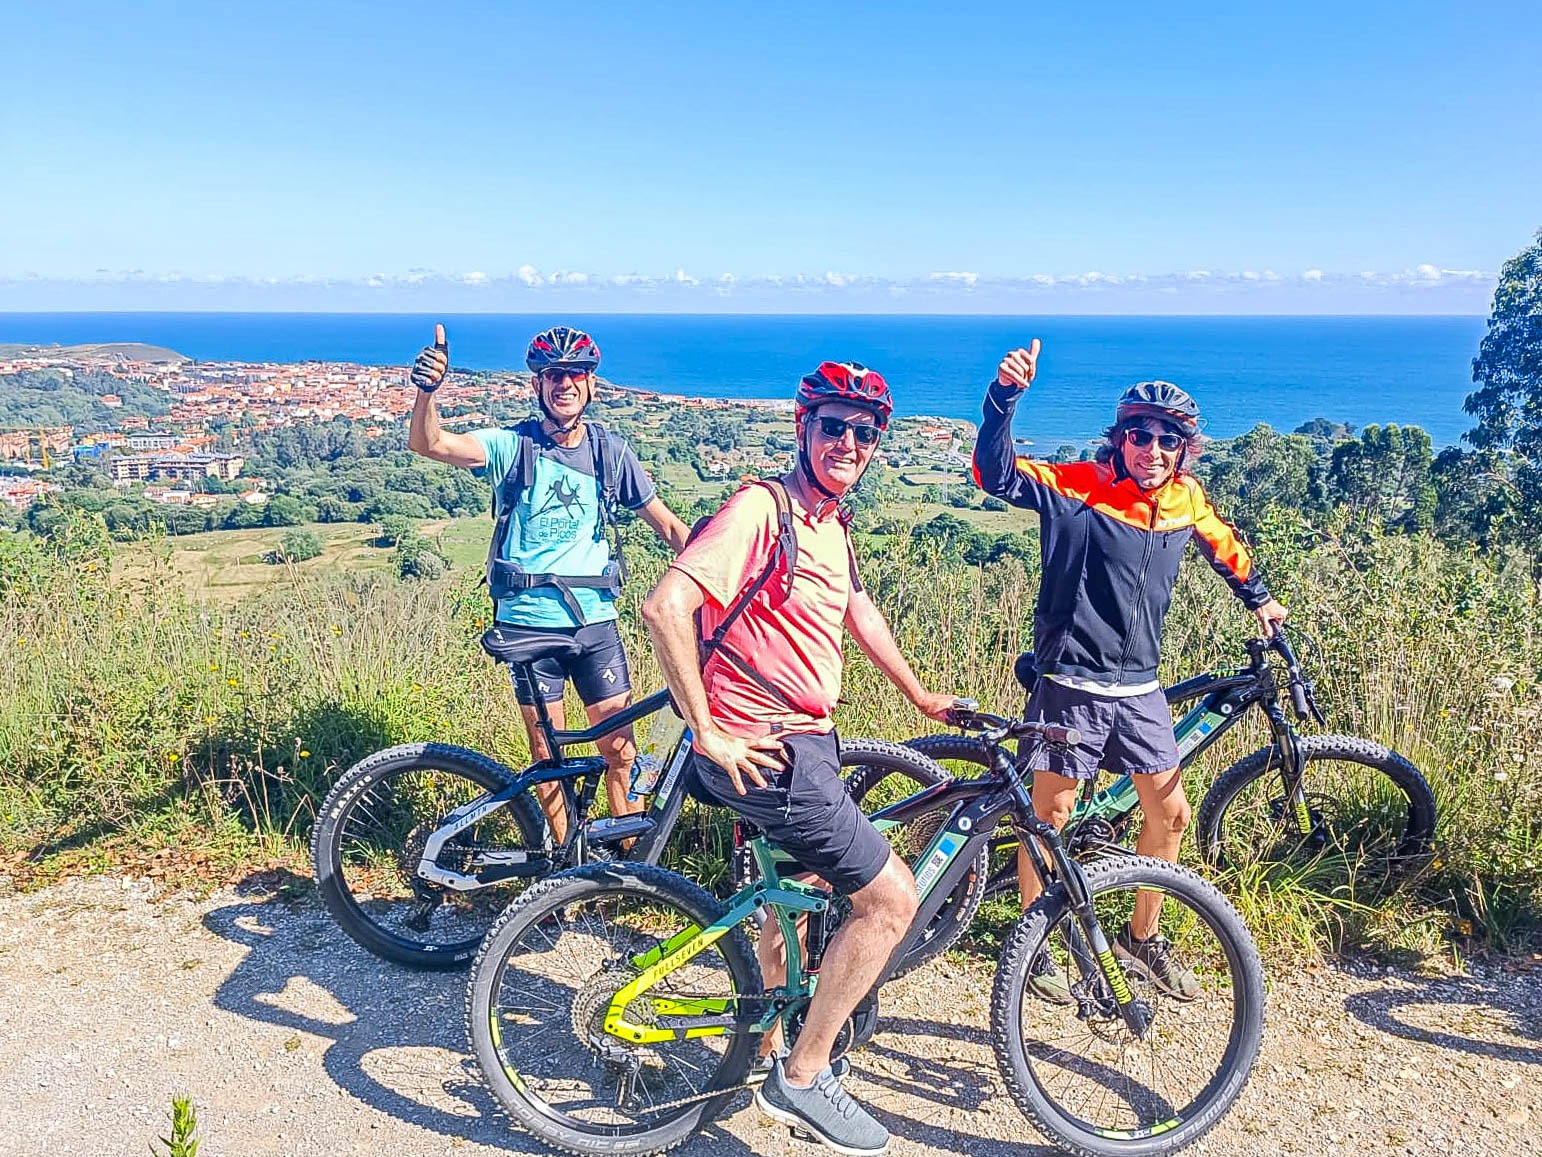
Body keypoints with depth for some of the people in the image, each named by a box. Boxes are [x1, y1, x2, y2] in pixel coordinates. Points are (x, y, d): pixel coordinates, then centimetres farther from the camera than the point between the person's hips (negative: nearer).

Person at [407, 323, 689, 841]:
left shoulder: (610, 451, 3)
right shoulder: (512, 446, -5)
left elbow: (666, 524, 8)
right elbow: (428, 443, -21)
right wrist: (427, 389, -41)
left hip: (594, 619, 2)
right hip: (528, 623, -1)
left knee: (620, 748, 2)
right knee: (547, 754, 8)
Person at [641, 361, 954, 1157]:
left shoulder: (830, 523, 11)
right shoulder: (763, 508, -18)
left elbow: (856, 608, 27)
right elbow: (665, 607, -27)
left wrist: (918, 694, 31)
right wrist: (708, 733, -23)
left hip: (803, 741, 10)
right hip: (760, 752, -10)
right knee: (892, 899, -5)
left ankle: (764, 1050, 46)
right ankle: (801, 1079, 9)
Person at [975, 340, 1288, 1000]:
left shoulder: (1186, 498, 4)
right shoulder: (1077, 488, -12)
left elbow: (1223, 546, 25)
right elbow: (997, 474, -25)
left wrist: (1259, 599, 37)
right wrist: (1006, 394, -40)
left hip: (1139, 689, 6)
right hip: (1072, 686, -5)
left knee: (1170, 814, 12)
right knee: (1050, 816, 4)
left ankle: (1143, 937, 33)